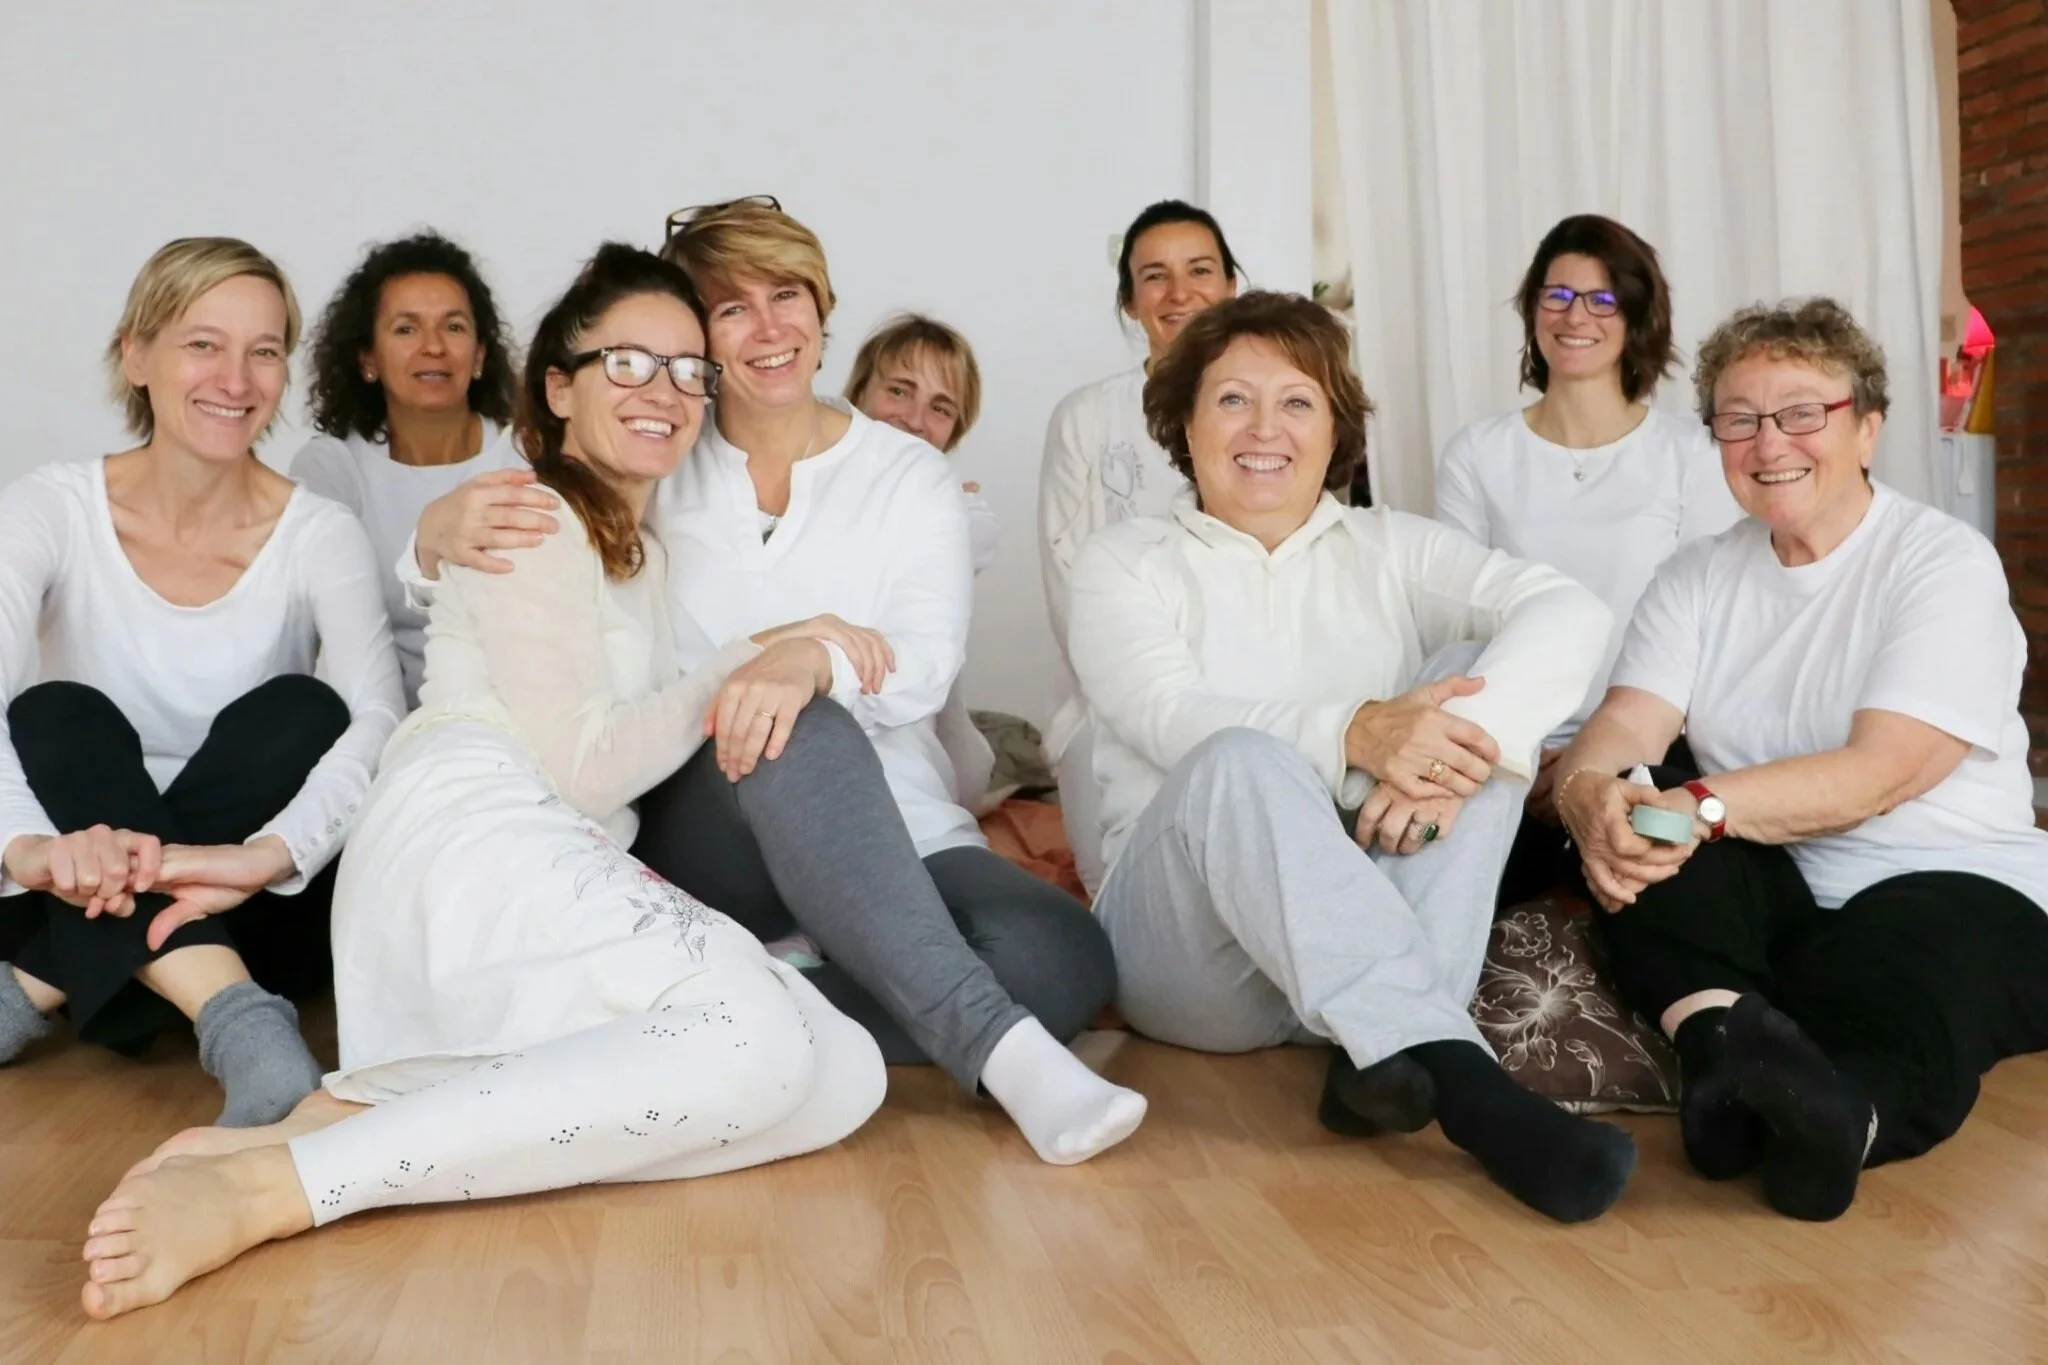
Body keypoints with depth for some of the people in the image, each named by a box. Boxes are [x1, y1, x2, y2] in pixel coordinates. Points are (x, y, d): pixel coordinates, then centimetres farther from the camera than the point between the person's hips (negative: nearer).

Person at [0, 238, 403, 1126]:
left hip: (247, 913, 0)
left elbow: (379, 723, -25)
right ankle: (238, 1022, -41)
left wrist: (267, 855, -45)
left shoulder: (320, 537, -7)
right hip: (73, 905, 0)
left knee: (301, 712, -25)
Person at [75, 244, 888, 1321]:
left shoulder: (642, 556, 30)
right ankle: (265, 1186, -33)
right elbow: (579, 766, -5)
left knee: (846, 1073, -18)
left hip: (564, 873, 8)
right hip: (470, 838, -8)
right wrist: (748, 664, 1)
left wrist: (802, 653, 17)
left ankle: (350, 1114, -24)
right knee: (761, 1035, -34)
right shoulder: (529, 518, 4)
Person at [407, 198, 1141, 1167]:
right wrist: (442, 539, -22)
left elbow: (925, 672, -8)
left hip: (897, 828, 1)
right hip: (705, 826, -1)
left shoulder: (910, 476, 7)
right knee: (804, 733, -37)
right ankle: (997, 1048, -41)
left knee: (1065, 957, -29)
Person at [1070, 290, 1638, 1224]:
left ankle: (1385, 1052, -27)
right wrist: (1358, 735, -32)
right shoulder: (1123, 563, 7)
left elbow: (1570, 613, -6)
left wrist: (1452, 750, -27)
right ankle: (1459, 1078, -44)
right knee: (1241, 759, -32)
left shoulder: (1392, 550, 13)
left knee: (1479, 676, -15)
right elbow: (1174, 719, -14)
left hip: (1382, 929, 3)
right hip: (1189, 939, -3)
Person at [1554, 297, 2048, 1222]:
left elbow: (1880, 774, -19)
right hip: (1770, 893, 4)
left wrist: (1702, 806, -35)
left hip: (1949, 883, -3)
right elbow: (1623, 728, -6)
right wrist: (1591, 797, -32)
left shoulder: (1945, 562, -5)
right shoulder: (1697, 579, 10)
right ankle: (1720, 1032, -48)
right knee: (1644, 833, -28)